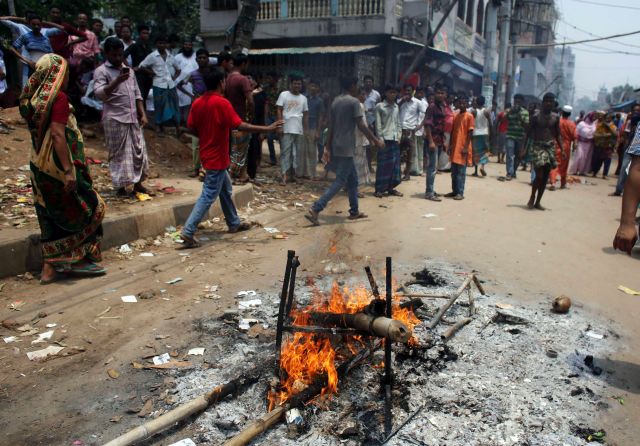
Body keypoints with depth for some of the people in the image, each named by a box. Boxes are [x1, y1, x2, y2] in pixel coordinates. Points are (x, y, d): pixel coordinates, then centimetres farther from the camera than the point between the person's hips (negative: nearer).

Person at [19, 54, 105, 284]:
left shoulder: (34, 98, 11)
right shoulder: (58, 98, -14)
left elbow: (38, 132, 14)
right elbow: (57, 134, -22)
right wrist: (68, 170, -24)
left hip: (39, 167, 8)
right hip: (57, 167, -8)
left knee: (50, 218, 14)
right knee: (88, 209, 6)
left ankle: (49, 268, 18)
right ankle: (78, 260, 10)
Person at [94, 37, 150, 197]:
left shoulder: (128, 70, 16)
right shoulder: (101, 71, -4)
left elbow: (137, 94, 18)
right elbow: (99, 94, -18)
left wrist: (142, 114, 9)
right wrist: (117, 81, -28)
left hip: (133, 118, 6)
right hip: (115, 120, -6)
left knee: (138, 151, 8)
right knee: (119, 154, -1)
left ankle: (137, 183, 18)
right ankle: (122, 185, 7)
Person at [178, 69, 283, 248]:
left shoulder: (197, 102, 4)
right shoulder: (222, 103, -18)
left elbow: (191, 128, 7)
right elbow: (240, 126, -23)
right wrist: (267, 128, -18)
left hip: (208, 154, 9)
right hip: (217, 158, -9)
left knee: (225, 189, 21)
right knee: (208, 196, -4)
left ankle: (234, 223, 34)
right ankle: (188, 232, -5)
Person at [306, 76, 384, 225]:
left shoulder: (335, 101, 12)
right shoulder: (354, 102, -10)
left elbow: (331, 127, 12)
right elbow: (361, 126, -15)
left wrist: (328, 148, 14)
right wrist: (375, 140, -6)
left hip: (336, 148, 9)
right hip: (346, 149, -9)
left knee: (352, 179, 18)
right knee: (340, 181, -7)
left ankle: (354, 211, 24)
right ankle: (315, 209, -16)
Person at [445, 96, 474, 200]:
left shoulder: (469, 116, -5)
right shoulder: (455, 116, 13)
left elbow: (470, 133, -9)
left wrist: (466, 147, -15)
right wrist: (450, 146, 9)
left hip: (462, 148, -6)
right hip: (454, 147, 6)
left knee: (461, 171, -5)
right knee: (454, 171, 10)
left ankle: (460, 193, -1)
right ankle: (454, 191, 18)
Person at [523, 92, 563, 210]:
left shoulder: (555, 117, 7)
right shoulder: (536, 116, -5)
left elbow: (558, 135, 12)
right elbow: (529, 133, -3)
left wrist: (562, 149, 3)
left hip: (550, 147, 4)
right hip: (538, 146, -4)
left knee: (545, 177, 5)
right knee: (539, 175, -13)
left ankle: (538, 202, 15)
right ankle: (531, 199, 7)